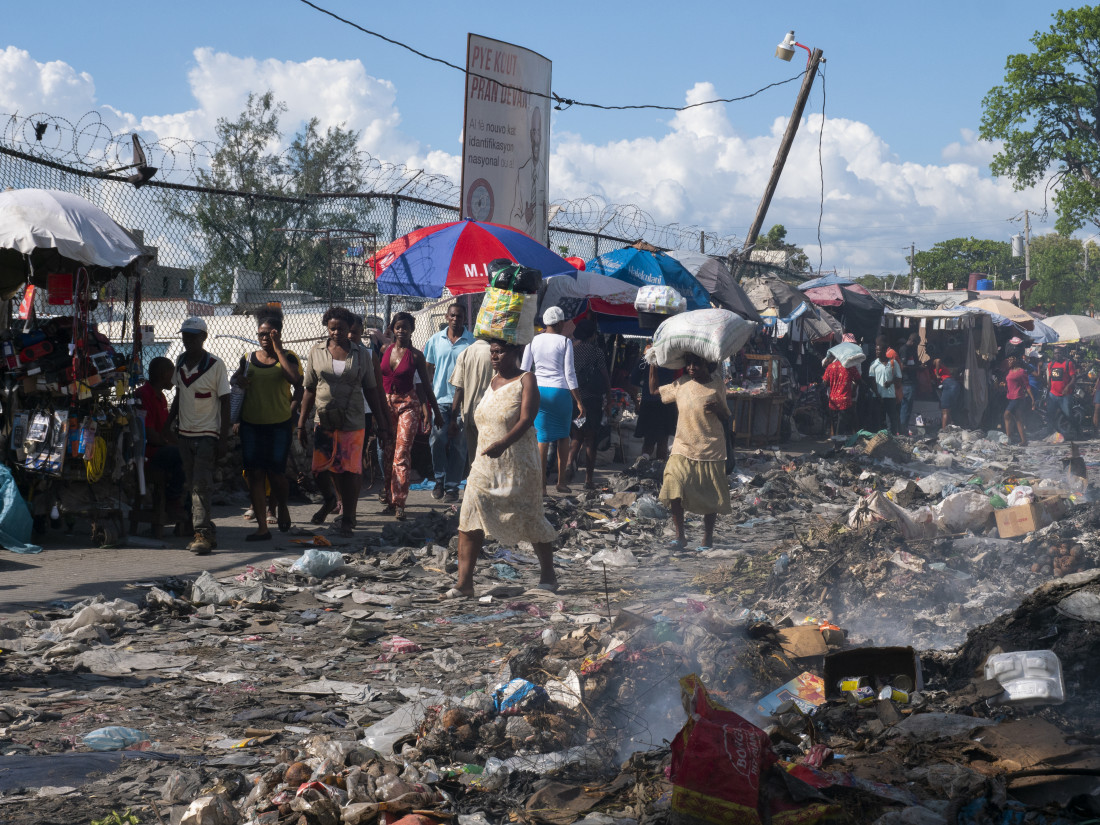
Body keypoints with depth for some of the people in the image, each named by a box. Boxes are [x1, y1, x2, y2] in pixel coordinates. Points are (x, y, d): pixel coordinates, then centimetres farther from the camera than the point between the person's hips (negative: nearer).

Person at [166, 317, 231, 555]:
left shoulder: (215, 365, -8)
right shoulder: (180, 362, 9)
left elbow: (225, 402, -7)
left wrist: (224, 439, -11)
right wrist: (168, 424, 16)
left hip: (207, 435, -6)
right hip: (185, 434, 6)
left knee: (200, 486, -14)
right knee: (193, 486, 6)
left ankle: (202, 534, -15)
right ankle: (208, 534, 12)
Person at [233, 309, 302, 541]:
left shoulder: (288, 357, 0)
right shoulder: (249, 358, 10)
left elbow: (295, 379, -20)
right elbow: (235, 378, 22)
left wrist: (278, 350, -16)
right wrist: (238, 380, -3)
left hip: (279, 424, -3)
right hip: (251, 424, 3)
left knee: (276, 473, -3)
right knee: (255, 474, -1)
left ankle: (282, 506, 30)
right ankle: (262, 527, 3)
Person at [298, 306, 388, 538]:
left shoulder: (361, 353, 4)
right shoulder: (316, 352, 5)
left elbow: (371, 389, 9)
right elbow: (309, 389, 7)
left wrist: (381, 420, 7)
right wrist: (301, 423, 5)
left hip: (353, 421, -1)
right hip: (324, 420, 1)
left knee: (349, 471, -3)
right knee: (320, 470, 1)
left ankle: (347, 519, 10)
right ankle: (330, 499, 33)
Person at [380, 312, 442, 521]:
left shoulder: (416, 355, -3)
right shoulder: (384, 350, 5)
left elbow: (426, 384, 4)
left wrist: (436, 411, 7)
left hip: (408, 404, -3)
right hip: (385, 403, 3)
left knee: (402, 452, -11)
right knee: (387, 452, 7)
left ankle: (398, 502, -12)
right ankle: (389, 495, 19)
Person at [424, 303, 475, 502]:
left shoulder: (471, 341, 0)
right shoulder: (435, 340, 8)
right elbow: (428, 368, 14)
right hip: (439, 398, 2)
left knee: (458, 445, 1)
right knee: (437, 440, -7)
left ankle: (452, 486, 9)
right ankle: (440, 480, 9)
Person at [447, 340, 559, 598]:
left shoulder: (526, 380, -6)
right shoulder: (492, 383, 13)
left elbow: (526, 419, -19)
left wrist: (504, 443, -34)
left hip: (518, 464, -6)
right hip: (486, 463, 6)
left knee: (530, 518, 4)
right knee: (470, 518, -5)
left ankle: (548, 575, 23)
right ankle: (464, 582, -5)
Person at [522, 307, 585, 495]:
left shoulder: (533, 341, 5)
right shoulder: (565, 342, -4)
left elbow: (524, 370, 5)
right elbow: (569, 373, -6)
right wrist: (579, 401, -2)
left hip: (538, 390, 2)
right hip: (560, 391, -2)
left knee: (542, 437, 3)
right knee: (563, 435, 13)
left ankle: (542, 483, 0)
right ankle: (561, 480, 14)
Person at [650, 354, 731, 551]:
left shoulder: (717, 385, -1)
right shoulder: (681, 384, 5)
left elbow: (726, 418, 6)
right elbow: (654, 390, 17)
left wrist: (718, 408, -16)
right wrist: (653, 364, 8)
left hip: (711, 451, -1)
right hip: (682, 448, 2)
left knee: (710, 498, 5)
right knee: (673, 490, -15)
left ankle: (707, 538, 24)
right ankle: (680, 536, -1)